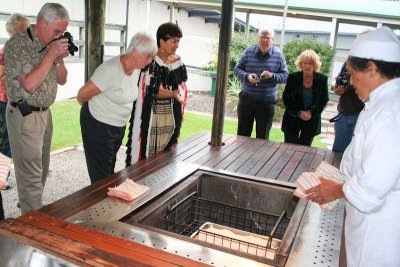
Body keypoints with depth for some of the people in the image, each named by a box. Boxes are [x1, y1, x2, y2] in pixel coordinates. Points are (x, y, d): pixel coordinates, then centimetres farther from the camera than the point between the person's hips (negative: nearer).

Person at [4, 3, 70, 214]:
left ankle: (30, 208, 32)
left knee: (42, 171, 16)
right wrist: (50, 54, -20)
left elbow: (62, 80, 13)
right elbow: (30, 84, -23)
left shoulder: (50, 44, 8)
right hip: (25, 116, -8)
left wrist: (59, 59, -6)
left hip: (45, 113, 8)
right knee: (31, 176, -3)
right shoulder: (17, 44, -14)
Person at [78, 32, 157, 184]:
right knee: (101, 176, 0)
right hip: (98, 126, -8)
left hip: (119, 126, 8)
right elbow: (82, 94, -20)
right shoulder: (111, 69, -26)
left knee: (110, 172, 20)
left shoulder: (135, 69, 0)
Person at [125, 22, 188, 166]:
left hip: (170, 117, 5)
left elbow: (181, 89, 10)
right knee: (145, 150, -1)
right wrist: (172, 94, -28)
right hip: (150, 116, -5)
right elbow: (151, 91, -17)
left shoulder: (177, 62, 7)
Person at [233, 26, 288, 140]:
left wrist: (272, 75, -21)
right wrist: (247, 76, -18)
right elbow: (237, 69, 3)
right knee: (242, 133, 10)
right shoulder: (248, 51, 0)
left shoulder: (278, 55, -1)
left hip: (267, 103, -1)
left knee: (262, 137, 9)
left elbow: (285, 76, -1)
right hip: (246, 99, 1)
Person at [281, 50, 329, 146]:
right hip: (293, 119, 0)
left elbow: (324, 100, 2)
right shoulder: (293, 77, -5)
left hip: (311, 121, 1)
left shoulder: (322, 79, -4)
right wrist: (299, 113, -13)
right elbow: (286, 98, -3)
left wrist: (311, 112, -13)